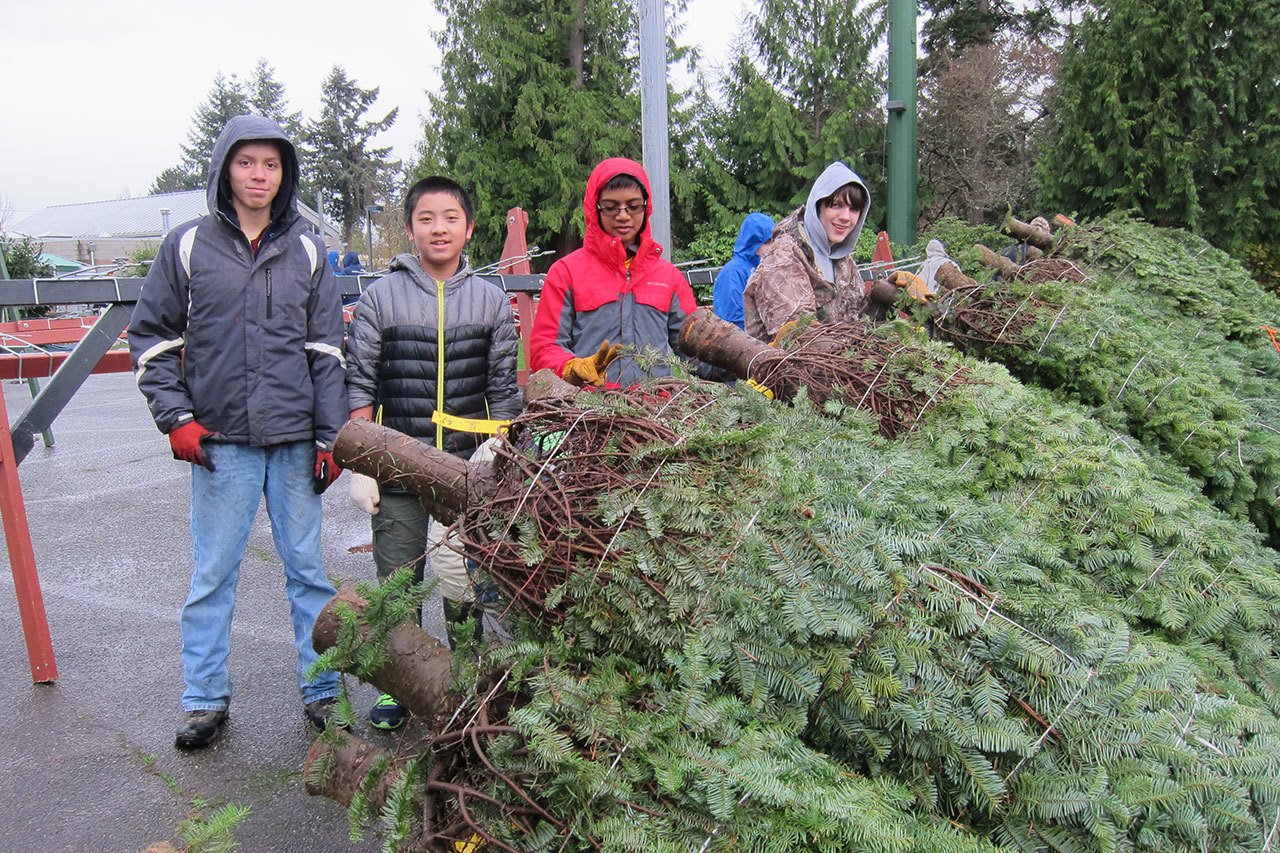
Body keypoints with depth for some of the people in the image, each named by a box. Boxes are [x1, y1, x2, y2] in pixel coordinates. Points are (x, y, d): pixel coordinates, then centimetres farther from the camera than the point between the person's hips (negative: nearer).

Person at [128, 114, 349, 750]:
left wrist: (330, 437, 3)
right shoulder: (187, 246, 4)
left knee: (307, 567, 7)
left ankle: (322, 691, 19)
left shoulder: (306, 250, 7)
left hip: (294, 440, 1)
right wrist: (175, 418, -2)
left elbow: (326, 351, 7)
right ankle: (205, 700, 22)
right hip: (219, 441, -1)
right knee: (212, 573, 6)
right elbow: (150, 336, 8)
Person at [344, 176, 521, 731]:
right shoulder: (380, 298, 3)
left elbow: (504, 392, 7)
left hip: (471, 471, 0)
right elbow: (360, 387, 3)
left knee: (466, 581, 7)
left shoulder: (492, 301, 6)